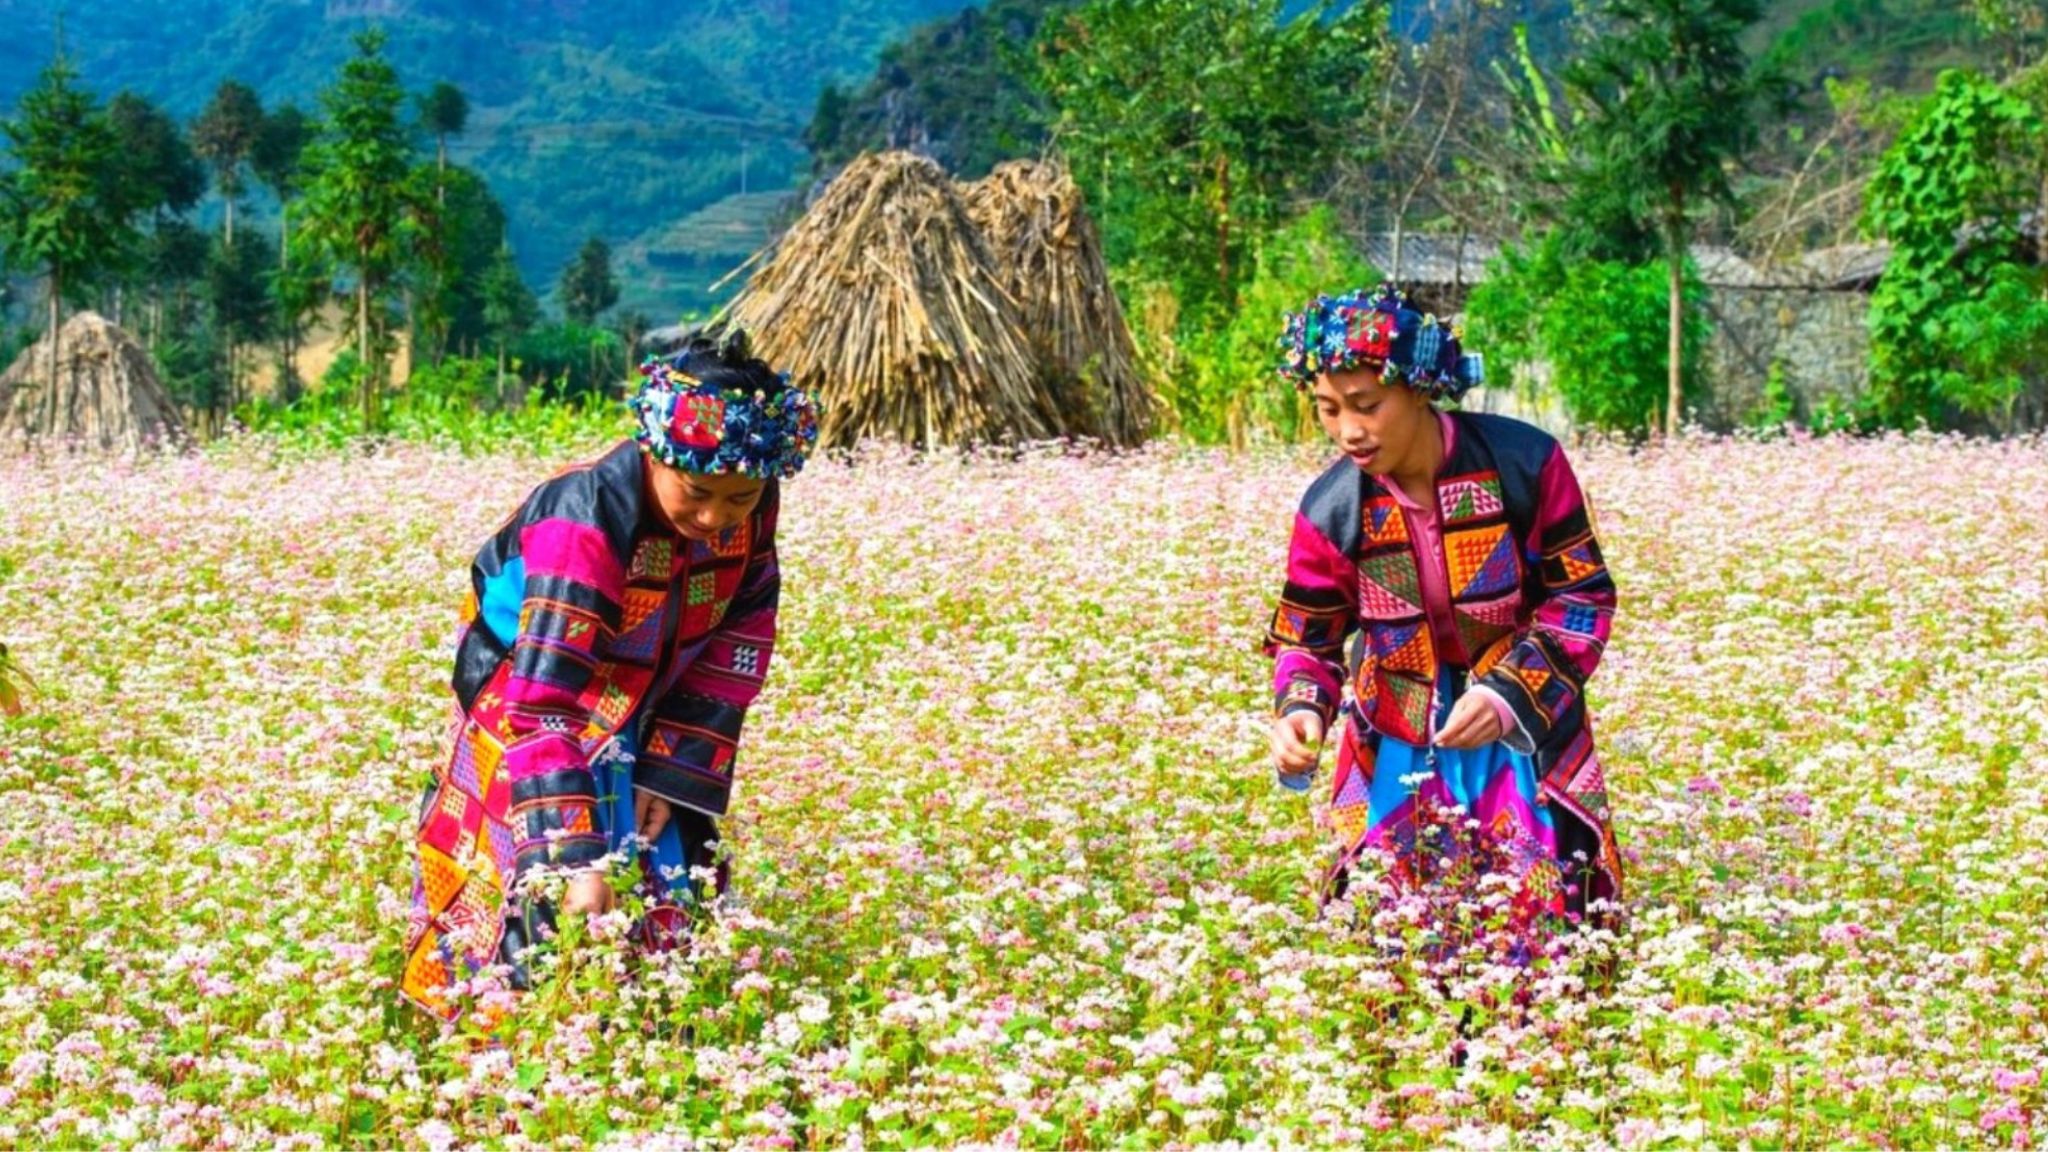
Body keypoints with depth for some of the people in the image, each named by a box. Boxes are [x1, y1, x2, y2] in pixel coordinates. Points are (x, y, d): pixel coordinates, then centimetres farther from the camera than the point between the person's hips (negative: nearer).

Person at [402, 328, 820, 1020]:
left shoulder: (749, 505, -19)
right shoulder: (585, 527, -36)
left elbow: (742, 633, -6)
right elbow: (541, 702, -40)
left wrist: (672, 767, -14)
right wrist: (576, 859, -47)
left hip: (652, 717, 5)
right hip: (528, 691, -5)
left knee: (673, 899, 5)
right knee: (556, 908, -13)